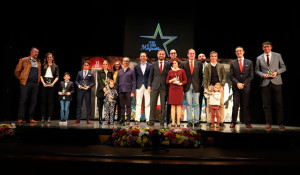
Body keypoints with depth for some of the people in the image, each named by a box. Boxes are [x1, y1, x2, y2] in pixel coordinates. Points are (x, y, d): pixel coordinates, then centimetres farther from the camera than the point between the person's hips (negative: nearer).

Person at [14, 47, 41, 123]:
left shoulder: (38, 62, 17)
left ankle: (30, 118, 8)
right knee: (23, 101, -4)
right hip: (25, 83, -4)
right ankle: (20, 118, 2)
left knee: (33, 101, 2)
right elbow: (17, 71, 7)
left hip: (35, 84, 4)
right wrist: (21, 79, 6)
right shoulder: (23, 60, 5)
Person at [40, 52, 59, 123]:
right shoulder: (43, 66, 12)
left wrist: (53, 83, -9)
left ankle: (49, 118, 0)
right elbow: (41, 75, 7)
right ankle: (43, 117, 3)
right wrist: (43, 82, -7)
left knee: (50, 101, -2)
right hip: (44, 85, 1)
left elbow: (57, 77, 5)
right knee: (43, 101, 0)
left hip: (51, 85, -1)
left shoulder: (55, 66, 10)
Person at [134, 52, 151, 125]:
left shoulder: (150, 66, 5)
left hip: (147, 87, -1)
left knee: (147, 104, 1)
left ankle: (148, 119, 6)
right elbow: (135, 77, 11)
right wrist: (135, 86, 4)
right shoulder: (136, 66, 11)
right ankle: (137, 119, 5)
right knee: (138, 103, 2)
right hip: (139, 86, 1)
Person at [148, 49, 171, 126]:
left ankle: (162, 122, 9)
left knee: (163, 105, 1)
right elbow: (150, 76, 10)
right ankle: (151, 121, 6)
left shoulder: (168, 65, 9)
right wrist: (149, 85, 2)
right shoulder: (153, 65, 10)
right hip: (155, 86, 0)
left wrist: (169, 87, 2)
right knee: (153, 104, -1)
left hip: (164, 87, 0)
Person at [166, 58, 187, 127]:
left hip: (179, 89, -1)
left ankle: (178, 122, 3)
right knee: (172, 105, 0)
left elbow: (185, 80, 6)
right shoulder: (170, 71, 10)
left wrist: (180, 83, -11)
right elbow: (167, 81, 10)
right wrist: (172, 80, -8)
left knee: (179, 105, -2)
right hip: (172, 89, 1)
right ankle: (173, 122, 2)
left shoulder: (182, 71, 7)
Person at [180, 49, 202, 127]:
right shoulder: (183, 64, 8)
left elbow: (201, 75, 9)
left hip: (196, 86, 0)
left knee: (196, 104, 2)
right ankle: (189, 121, 7)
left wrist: (200, 85, 1)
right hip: (188, 86, 0)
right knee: (188, 104, 1)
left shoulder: (199, 63, 10)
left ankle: (196, 120, 8)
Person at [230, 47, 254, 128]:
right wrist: (237, 83, -10)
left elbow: (251, 76, 5)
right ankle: (233, 122, 1)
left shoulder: (249, 62, 11)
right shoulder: (232, 63, 10)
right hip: (236, 87, 0)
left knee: (246, 105, 2)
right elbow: (231, 76, 4)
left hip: (246, 87, 0)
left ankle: (247, 122, 7)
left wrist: (243, 84, -7)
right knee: (235, 105, -4)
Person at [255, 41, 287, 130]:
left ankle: (281, 124, 8)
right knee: (266, 104, 1)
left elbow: (283, 67, 11)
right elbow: (257, 70, 12)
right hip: (265, 83, 1)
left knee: (279, 104, -1)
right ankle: (268, 123, 9)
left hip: (276, 82, 0)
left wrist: (277, 72, -8)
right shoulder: (259, 58, 11)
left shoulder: (278, 55, 10)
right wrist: (262, 75, -7)